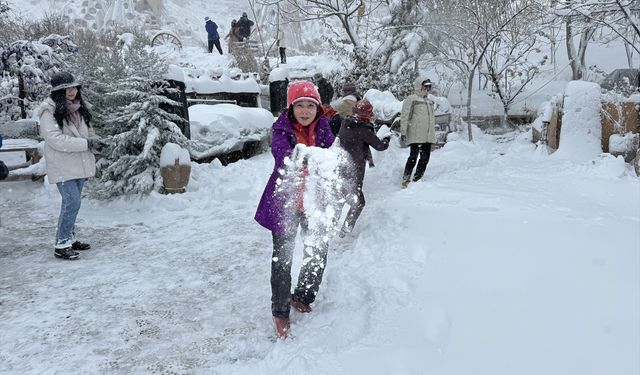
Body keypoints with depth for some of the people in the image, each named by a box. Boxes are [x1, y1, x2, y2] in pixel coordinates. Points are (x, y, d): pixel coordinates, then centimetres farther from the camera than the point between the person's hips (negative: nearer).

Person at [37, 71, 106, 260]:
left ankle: (69, 239, 27)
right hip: (63, 165, -7)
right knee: (72, 202, -12)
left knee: (72, 203, 15)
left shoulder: (78, 108, 11)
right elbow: (55, 139, -20)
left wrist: (94, 140, -4)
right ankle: (61, 245, 0)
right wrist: (86, 143, -22)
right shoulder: (49, 111, -12)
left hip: (80, 164, 7)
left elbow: (88, 130, 20)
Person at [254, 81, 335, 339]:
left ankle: (303, 296, 40)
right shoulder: (281, 129, -13)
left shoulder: (323, 129, -2)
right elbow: (282, 153, -33)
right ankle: (280, 311, 22)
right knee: (282, 256, 4)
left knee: (319, 251, 14)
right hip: (285, 201, -4)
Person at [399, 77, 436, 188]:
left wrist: (433, 132, 24)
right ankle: (405, 180, -1)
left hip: (428, 136, 7)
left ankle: (417, 180, 14)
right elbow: (404, 116, -7)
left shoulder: (429, 101, 21)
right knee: (413, 157, -10)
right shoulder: (411, 99, -2)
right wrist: (403, 131, -14)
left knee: (425, 157, 5)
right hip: (415, 135, -7)